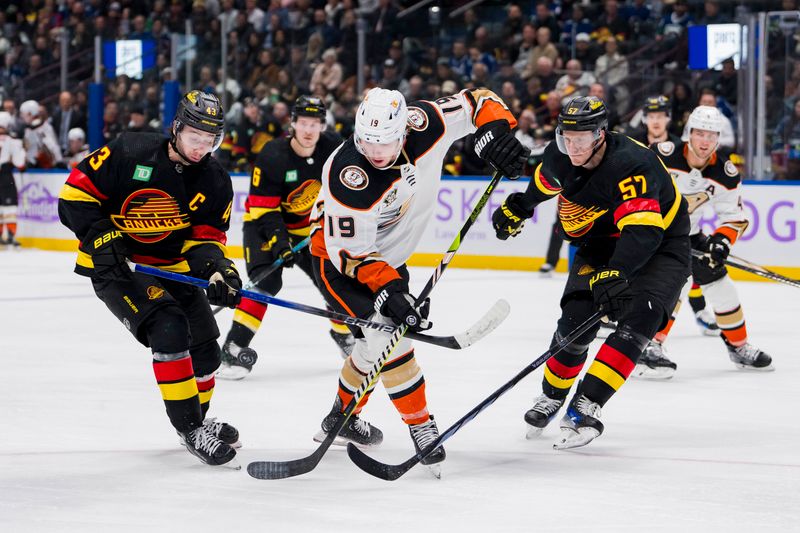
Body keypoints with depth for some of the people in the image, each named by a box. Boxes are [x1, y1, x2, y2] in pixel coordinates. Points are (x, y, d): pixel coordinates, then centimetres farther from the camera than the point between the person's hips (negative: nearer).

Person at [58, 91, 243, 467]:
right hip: (114, 263, -6)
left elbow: (204, 236, -2)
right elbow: (77, 190, -13)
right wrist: (99, 234, -23)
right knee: (169, 329, -25)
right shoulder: (129, 154, -19)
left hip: (172, 267, 6)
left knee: (205, 349, 9)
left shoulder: (215, 182, -5)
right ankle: (190, 429, -18)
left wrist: (216, 269, -22)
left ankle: (196, 423, 35)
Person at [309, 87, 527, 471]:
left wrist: (495, 131, -27)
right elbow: (350, 251, -30)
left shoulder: (421, 125, -24)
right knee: (388, 332, -23)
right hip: (337, 256, -7)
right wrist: (387, 285, -40)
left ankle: (341, 419, 39)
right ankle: (421, 426, -10)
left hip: (387, 255, 7)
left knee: (378, 343, 18)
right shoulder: (348, 176, -37)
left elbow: (476, 102, -9)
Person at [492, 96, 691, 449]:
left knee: (639, 320, -25)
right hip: (600, 243, 5)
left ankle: (584, 406, -26)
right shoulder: (559, 156, -12)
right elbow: (545, 181, 15)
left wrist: (615, 274, -56)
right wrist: (517, 207, 30)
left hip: (660, 242, -5)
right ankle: (552, 396, 12)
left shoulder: (632, 165, -34)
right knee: (577, 318, -11)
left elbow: (642, 231, -44)